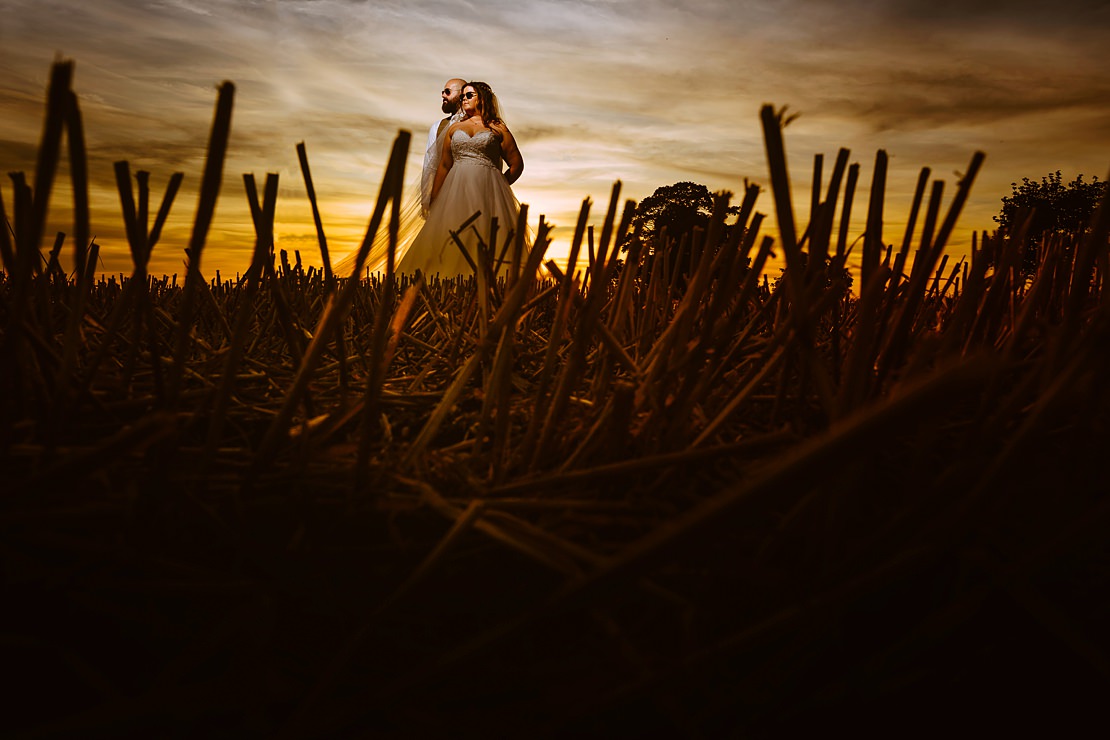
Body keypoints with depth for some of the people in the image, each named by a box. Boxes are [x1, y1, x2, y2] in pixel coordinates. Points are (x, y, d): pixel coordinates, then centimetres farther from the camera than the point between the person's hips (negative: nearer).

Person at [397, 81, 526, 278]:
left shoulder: (498, 129, 8)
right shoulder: (454, 128, 18)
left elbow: (517, 165, 9)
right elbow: (443, 166, 15)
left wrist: (497, 186, 9)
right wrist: (433, 201, 9)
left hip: (487, 193, -3)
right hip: (456, 191, 3)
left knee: (487, 244, -9)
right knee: (450, 244, -5)